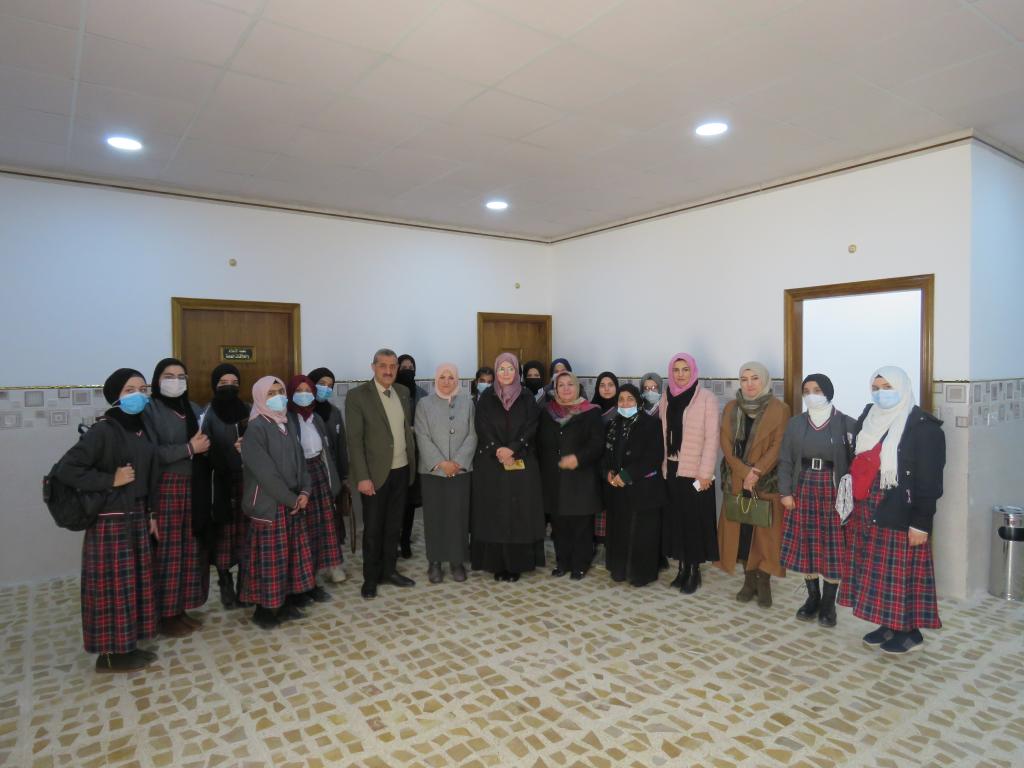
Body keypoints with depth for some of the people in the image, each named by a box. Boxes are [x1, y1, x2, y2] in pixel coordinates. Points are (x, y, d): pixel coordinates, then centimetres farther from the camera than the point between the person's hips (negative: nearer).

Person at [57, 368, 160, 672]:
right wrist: (110, 480, -17)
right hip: (110, 521, -7)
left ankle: (127, 646, 26)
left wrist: (151, 514, 13)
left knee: (136, 582, 13)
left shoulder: (141, 428, 8)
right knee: (113, 585, 2)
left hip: (137, 518, 7)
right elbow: (67, 469, -20)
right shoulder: (103, 430, -14)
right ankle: (110, 653, 16)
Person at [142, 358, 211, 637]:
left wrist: (206, 447, -4)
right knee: (168, 552, 0)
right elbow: (151, 454, -14)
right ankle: (166, 615, 12)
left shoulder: (194, 409, 14)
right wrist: (189, 449, -17)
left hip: (195, 488, 6)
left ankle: (183, 609, 20)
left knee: (192, 550, 8)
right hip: (166, 489, -5)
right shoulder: (149, 410, -4)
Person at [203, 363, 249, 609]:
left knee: (245, 531, 4)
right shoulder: (209, 414, -2)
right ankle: (225, 584, 14)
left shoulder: (249, 411, 8)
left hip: (247, 480, 3)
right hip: (221, 481, -2)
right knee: (223, 533, 0)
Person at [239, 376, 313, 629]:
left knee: (293, 554, 12)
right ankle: (264, 608, 16)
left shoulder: (290, 424, 9)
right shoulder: (256, 428, -13)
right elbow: (265, 472, -18)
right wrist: (291, 499, -14)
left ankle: (285, 601, 25)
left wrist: (305, 491, -4)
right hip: (268, 504, -7)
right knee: (269, 558, 1)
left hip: (294, 501, 7)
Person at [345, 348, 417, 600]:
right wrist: (363, 477, -17)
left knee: (394, 525, 16)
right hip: (376, 473, -5)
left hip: (401, 470, 5)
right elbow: (355, 440, -13)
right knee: (373, 528, 8)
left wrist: (412, 461, 6)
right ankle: (370, 578, 23)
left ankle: (389, 570, 31)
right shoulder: (358, 396, -11)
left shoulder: (403, 392, 7)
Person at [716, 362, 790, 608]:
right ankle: (749, 580, 18)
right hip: (737, 481, 3)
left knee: (764, 532, 0)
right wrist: (744, 473, -12)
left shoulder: (780, 409, -4)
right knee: (741, 531, 5)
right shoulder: (731, 408, 6)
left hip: (768, 482, -3)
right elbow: (726, 444, 0)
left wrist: (756, 472, -17)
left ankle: (764, 582, 13)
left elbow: (778, 446, -9)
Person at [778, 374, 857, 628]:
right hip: (804, 489, 3)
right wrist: (785, 491, 1)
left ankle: (828, 603, 17)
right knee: (805, 545, 8)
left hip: (833, 491, -3)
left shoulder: (847, 424, -4)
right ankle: (813, 597, 25)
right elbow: (785, 461, 7)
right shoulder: (795, 423, 6)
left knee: (833, 548, 2)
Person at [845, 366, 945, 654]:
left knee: (902, 573, 2)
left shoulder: (923, 427, -11)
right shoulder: (869, 419, 9)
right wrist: (855, 506, 10)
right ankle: (888, 625, 25)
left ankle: (911, 631, 18)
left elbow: (930, 480, -13)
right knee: (875, 572, 12)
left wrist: (921, 523, -16)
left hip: (900, 515, -6)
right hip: (868, 514, 7)